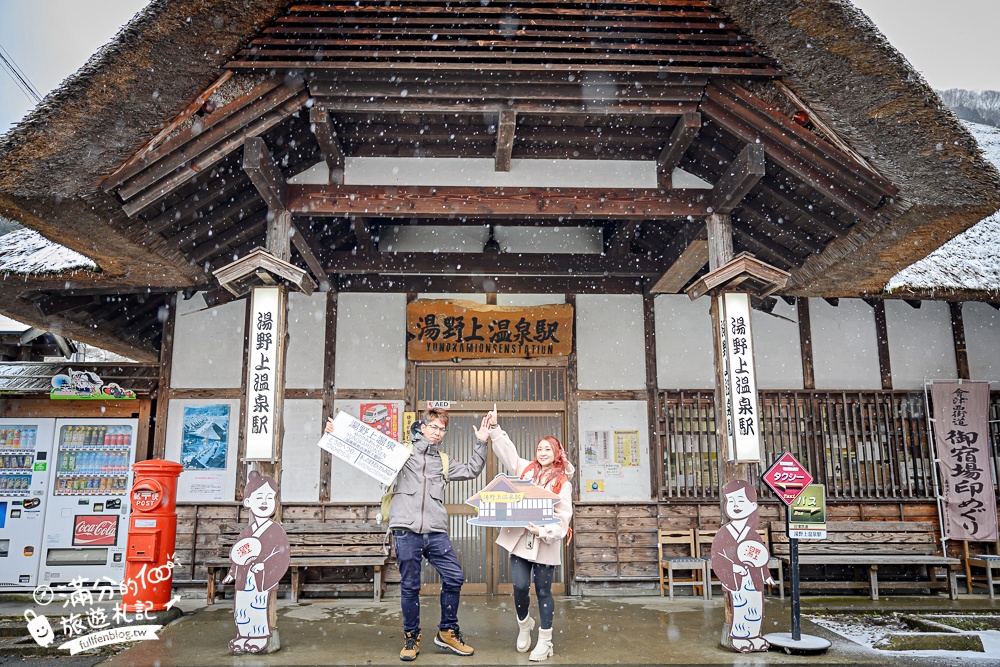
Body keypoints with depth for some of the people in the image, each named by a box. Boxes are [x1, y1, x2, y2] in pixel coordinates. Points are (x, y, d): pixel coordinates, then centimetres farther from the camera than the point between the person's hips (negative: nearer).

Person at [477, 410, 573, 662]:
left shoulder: (562, 483, -1)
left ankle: (545, 641, 18)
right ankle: (524, 625, 28)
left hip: (545, 544, -2)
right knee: (520, 586, -2)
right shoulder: (526, 469, 8)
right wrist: (494, 429, -2)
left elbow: (563, 517, -6)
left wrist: (543, 531, -19)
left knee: (543, 592, 5)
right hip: (519, 539, 2)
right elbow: (507, 450, 8)